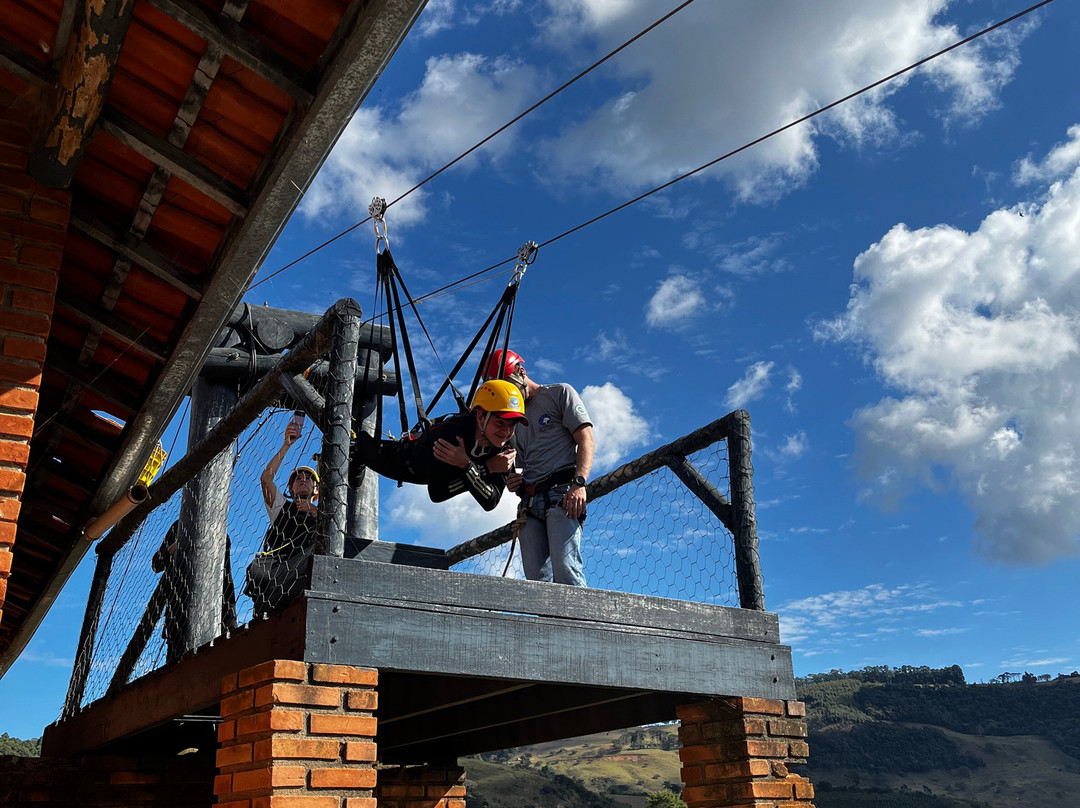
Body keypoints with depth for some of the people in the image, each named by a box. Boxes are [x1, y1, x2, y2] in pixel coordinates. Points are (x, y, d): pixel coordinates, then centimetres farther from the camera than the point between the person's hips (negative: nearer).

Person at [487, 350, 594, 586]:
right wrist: (515, 482, 9)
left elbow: (586, 440, -1)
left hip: (561, 496, -6)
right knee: (537, 579, -9)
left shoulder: (560, 393, 11)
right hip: (529, 503, 6)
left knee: (565, 571, -22)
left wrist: (579, 483, -16)